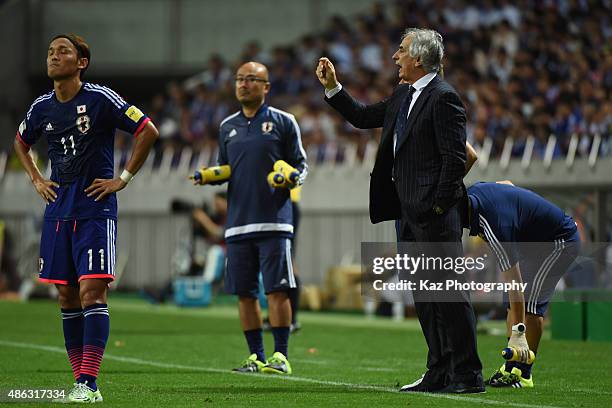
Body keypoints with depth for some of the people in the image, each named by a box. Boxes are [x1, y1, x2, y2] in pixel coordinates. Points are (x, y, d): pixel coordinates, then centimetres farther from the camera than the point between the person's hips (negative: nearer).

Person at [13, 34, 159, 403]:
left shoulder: (100, 99, -9)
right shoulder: (42, 107, 8)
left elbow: (148, 131, -7)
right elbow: (21, 143, 28)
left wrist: (123, 178, -7)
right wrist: (37, 180, 14)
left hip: (95, 209, -6)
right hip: (58, 209, 6)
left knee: (91, 290, -13)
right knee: (67, 296, 6)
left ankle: (89, 384, -16)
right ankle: (80, 381, 12)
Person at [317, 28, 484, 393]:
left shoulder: (443, 97, -12)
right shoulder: (403, 96, 16)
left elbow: (456, 158, -16)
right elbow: (363, 117, 29)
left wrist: (438, 206, -17)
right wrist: (333, 88, 20)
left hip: (436, 214, -10)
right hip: (411, 214, 10)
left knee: (450, 293, -8)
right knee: (425, 296, 12)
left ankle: (468, 374, -7)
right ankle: (440, 372, 18)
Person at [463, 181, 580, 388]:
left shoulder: (493, 226, -38)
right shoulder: (473, 192, -12)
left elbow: (514, 282, -37)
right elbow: (506, 184, 13)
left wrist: (518, 333, -37)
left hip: (560, 241, -10)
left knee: (530, 299, -20)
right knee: (512, 301, 4)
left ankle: (523, 373, -17)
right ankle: (511, 368, 4)